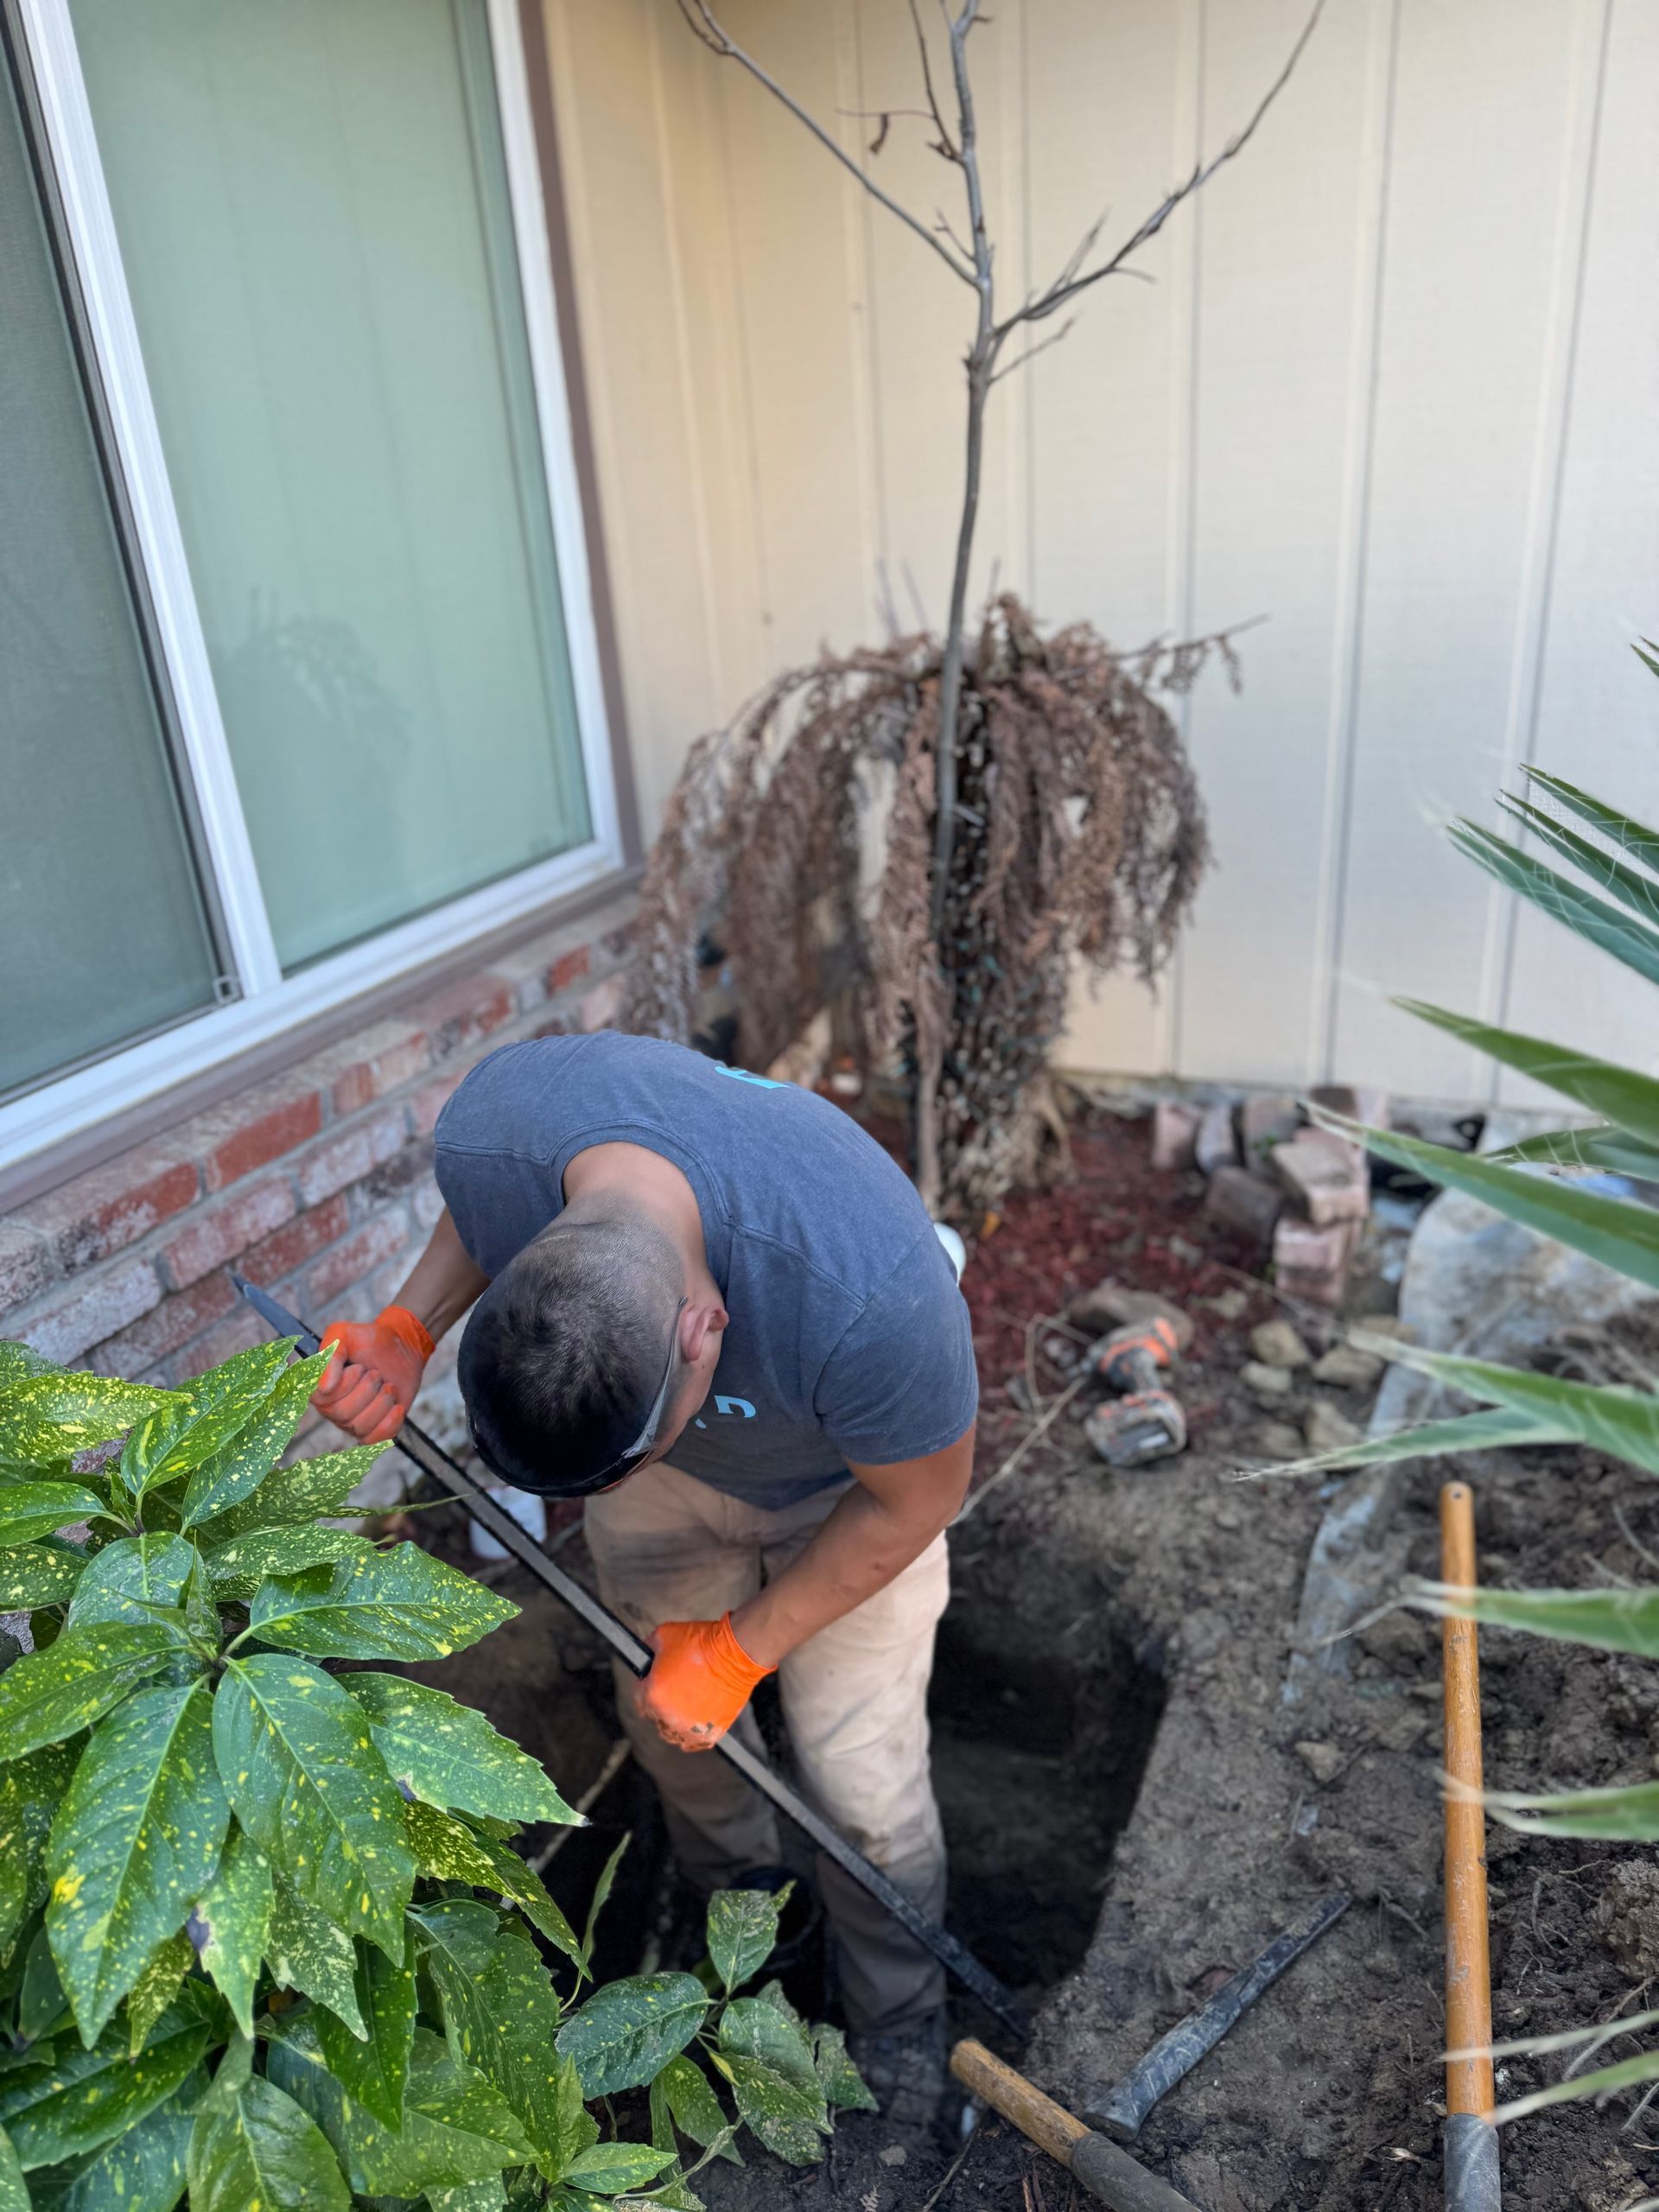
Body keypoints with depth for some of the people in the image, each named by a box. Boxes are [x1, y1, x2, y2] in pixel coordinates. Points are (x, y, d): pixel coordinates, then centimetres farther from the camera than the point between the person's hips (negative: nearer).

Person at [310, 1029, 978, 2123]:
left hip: (845, 1483, -3)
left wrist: (740, 1647, -16)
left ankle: (901, 2021, 37)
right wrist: (407, 1332, -23)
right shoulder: (485, 1125, -35)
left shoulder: (868, 1300, -47)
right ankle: (736, 1905, 54)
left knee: (863, 1787, 4)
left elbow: (915, 1499, -24)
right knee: (671, 1721, 20)